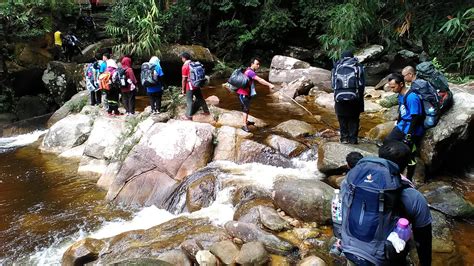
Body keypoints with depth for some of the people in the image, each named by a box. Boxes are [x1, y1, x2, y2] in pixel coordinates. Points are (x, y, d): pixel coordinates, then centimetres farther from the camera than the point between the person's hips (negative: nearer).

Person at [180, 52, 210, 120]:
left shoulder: (185, 66, -15)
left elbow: (184, 79, -15)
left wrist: (183, 89, -7)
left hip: (190, 87, -7)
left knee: (189, 101, 2)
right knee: (200, 98, 19)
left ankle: (189, 116, 8)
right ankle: (206, 111, 29)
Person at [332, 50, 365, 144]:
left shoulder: (336, 67, 11)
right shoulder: (358, 67, 8)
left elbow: (333, 84, 5)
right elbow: (362, 84, 1)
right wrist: (360, 96, 11)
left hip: (339, 97, 1)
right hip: (354, 97, -1)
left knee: (342, 118, 14)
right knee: (354, 119, 11)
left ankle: (344, 137, 14)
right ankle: (353, 139, 11)